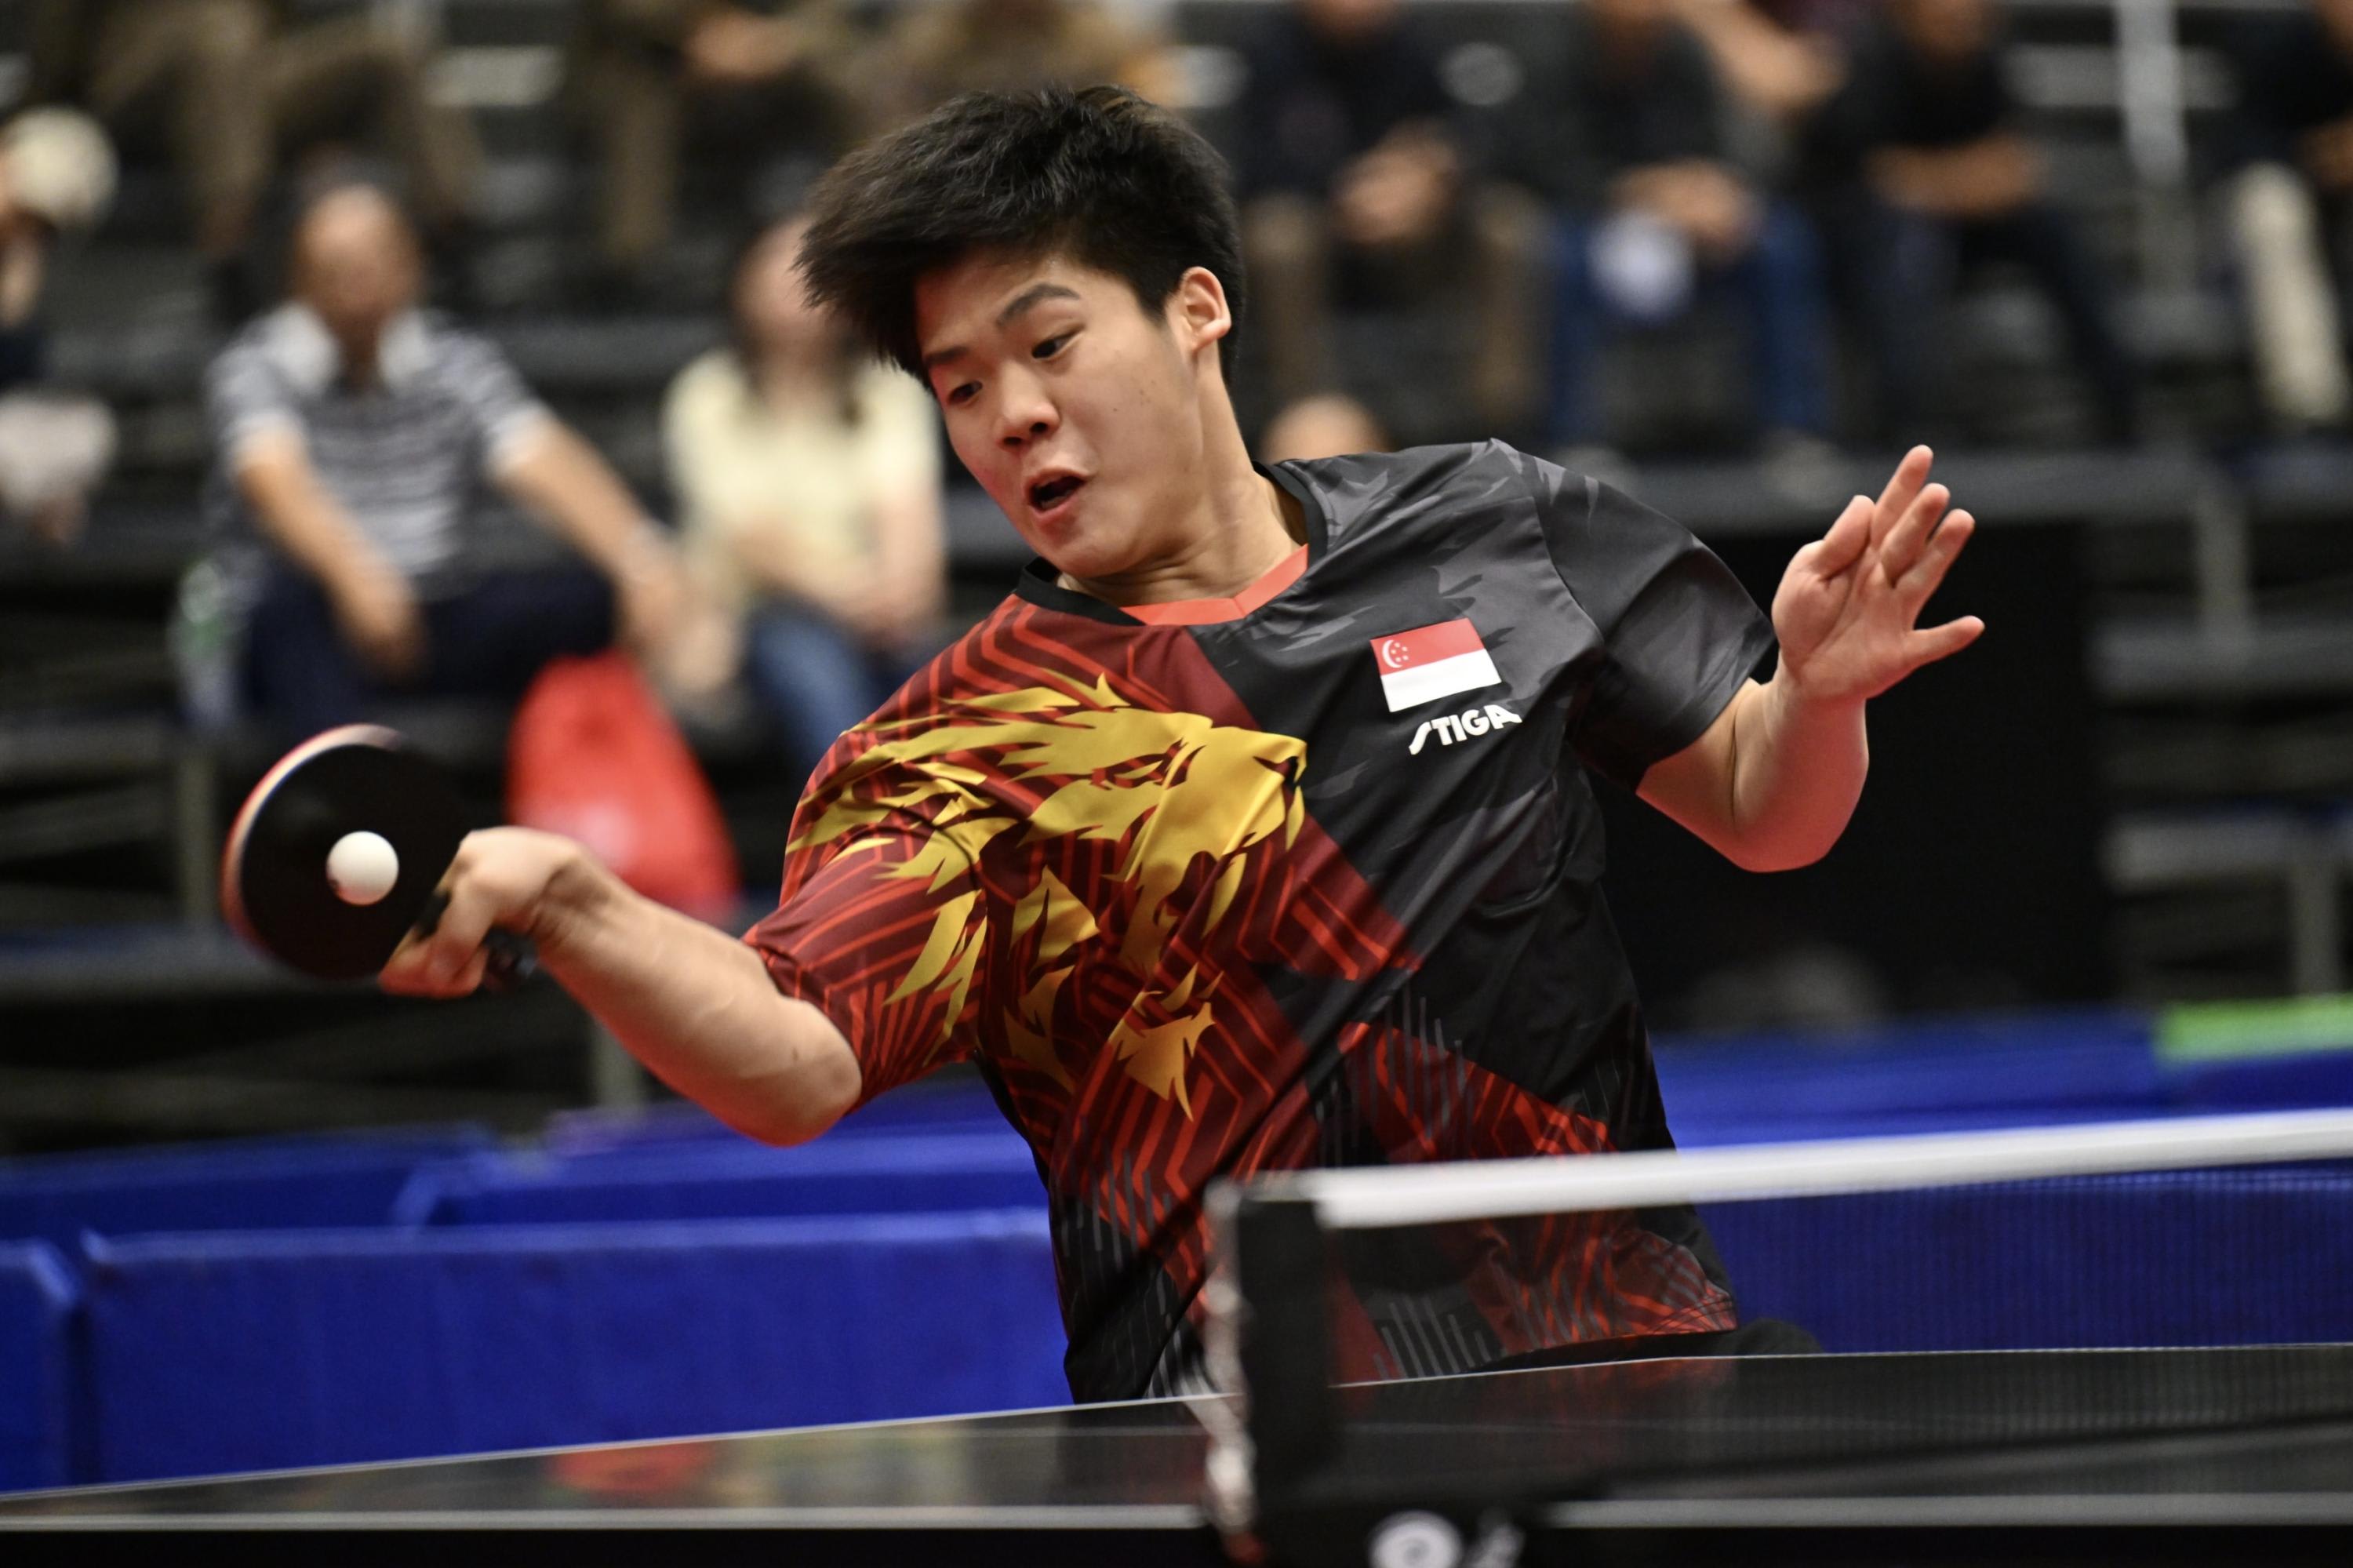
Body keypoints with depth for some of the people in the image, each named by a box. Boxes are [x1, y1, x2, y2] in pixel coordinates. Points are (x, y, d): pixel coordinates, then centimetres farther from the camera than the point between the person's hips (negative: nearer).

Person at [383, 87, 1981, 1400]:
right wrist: (562, 902, -31)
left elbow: (1759, 813, 18)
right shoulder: (971, 744, 0)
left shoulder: (1488, 529, 10)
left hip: (1621, 1344, 3)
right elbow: (791, 1063, -14)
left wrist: (1818, 692, -4)